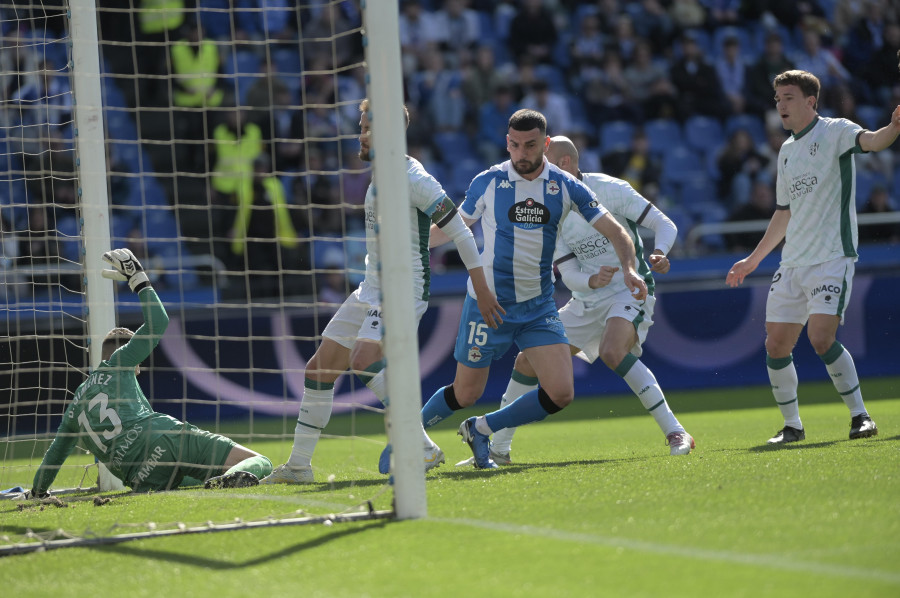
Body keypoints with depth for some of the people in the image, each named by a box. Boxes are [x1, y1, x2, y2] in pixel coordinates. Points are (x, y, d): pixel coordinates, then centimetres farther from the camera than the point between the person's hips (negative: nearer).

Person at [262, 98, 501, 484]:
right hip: (371, 291, 9)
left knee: (364, 361, -29)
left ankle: (424, 448, -24)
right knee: (320, 368, 6)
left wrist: (481, 289, -15)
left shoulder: (412, 178, -13)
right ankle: (299, 465, 13)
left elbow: (459, 231, -14)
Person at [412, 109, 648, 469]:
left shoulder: (566, 187, -3)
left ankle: (482, 430, 10)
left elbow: (615, 232, -2)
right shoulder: (487, 183, -6)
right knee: (465, 394, 1)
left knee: (560, 393, -10)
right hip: (488, 303, -2)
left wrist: (628, 268, -20)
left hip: (539, 306, 2)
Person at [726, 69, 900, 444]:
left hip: (832, 257, -7)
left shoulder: (835, 132, -5)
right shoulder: (787, 150, 17)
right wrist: (754, 259, 30)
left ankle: (860, 416, -6)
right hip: (792, 264, 7)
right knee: (776, 345, 3)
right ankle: (792, 425, 19)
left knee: (821, 337, -20)